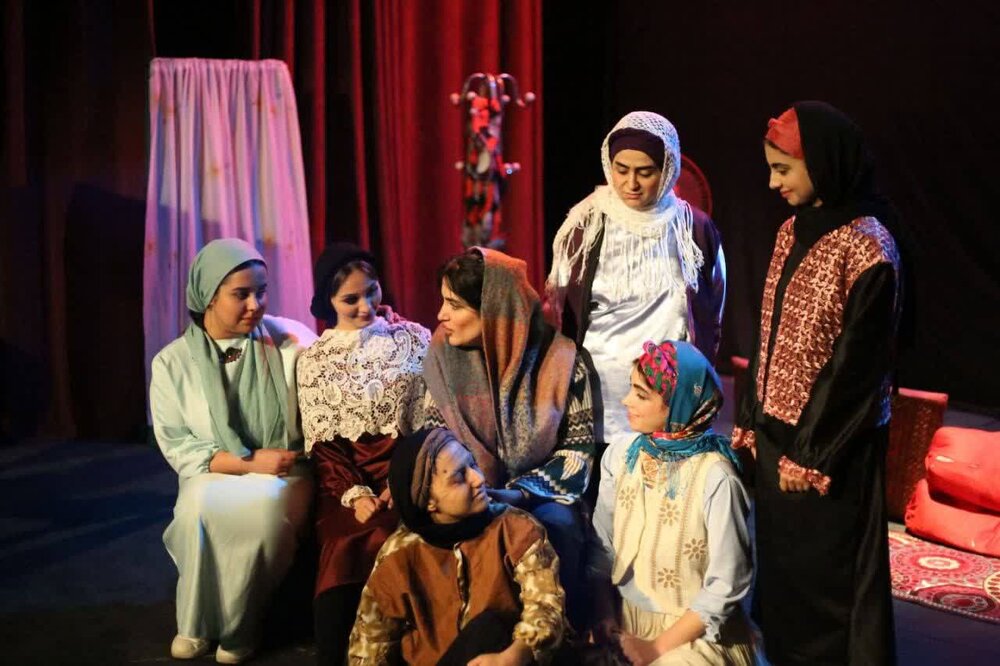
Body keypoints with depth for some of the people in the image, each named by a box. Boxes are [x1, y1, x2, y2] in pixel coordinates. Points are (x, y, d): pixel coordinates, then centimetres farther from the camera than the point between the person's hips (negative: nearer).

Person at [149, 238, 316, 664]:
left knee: (263, 506, -34)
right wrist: (250, 462, -14)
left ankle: (238, 628, -10)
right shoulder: (173, 362, -2)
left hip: (283, 478, 0)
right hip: (211, 477, 1)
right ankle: (197, 624, -8)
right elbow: (177, 447, -4)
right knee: (201, 503, -33)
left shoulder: (291, 341, -3)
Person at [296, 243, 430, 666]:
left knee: (379, 545, -30)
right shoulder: (314, 359, 9)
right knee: (343, 548, -29)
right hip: (344, 480, 1)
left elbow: (429, 421, 3)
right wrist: (354, 494, -12)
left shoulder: (413, 339, 7)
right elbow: (321, 442, 4)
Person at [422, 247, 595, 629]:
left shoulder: (560, 359, -11)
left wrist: (521, 493, -19)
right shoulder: (443, 358, -2)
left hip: (539, 493, -2)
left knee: (557, 527, -32)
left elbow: (580, 445, -7)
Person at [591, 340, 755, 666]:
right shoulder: (620, 453, -4)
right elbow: (601, 544, 4)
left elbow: (725, 586, -15)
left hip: (697, 633, -4)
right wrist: (604, 615, -6)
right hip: (628, 620, 4)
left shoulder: (715, 477, -19)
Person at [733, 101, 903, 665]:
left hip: (829, 443, -7)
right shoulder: (794, 230, 6)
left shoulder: (867, 247, -18)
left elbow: (858, 364, -17)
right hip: (777, 431, 7)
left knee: (826, 570, 5)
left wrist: (812, 455, -14)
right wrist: (751, 420, 11)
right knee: (779, 559, 17)